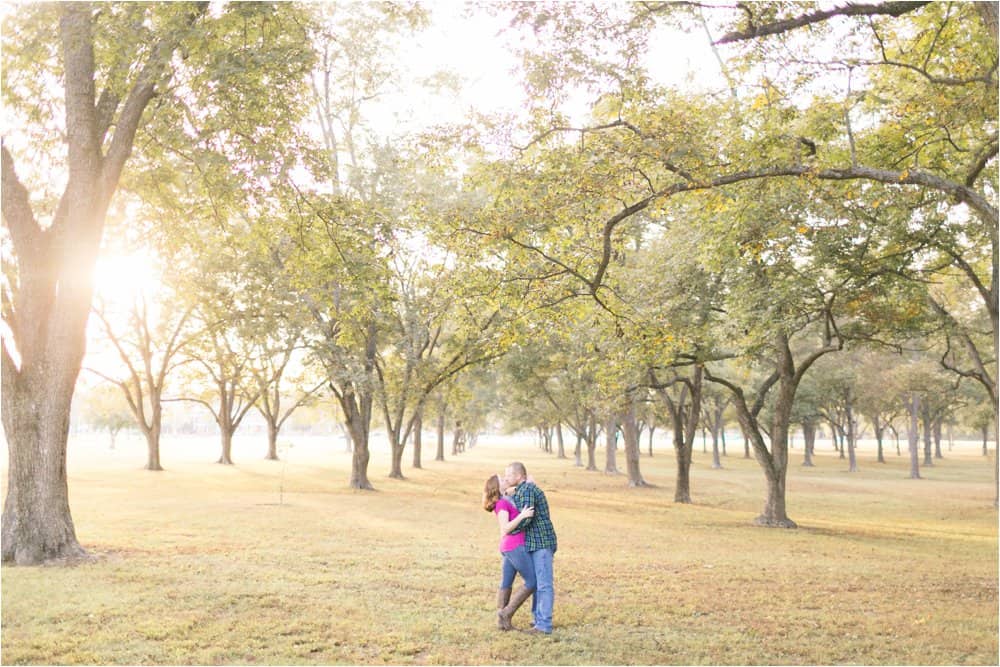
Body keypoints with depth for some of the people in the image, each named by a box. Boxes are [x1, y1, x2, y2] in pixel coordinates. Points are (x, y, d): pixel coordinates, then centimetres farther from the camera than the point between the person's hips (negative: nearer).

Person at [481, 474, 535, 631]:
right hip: (515, 547, -9)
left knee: (506, 584, 10)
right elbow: (505, 529, -22)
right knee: (532, 582, -2)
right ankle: (506, 612, 1)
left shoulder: (505, 501, 11)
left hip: (508, 548, 9)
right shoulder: (501, 504, -15)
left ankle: (502, 621, 15)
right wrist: (522, 515, -30)